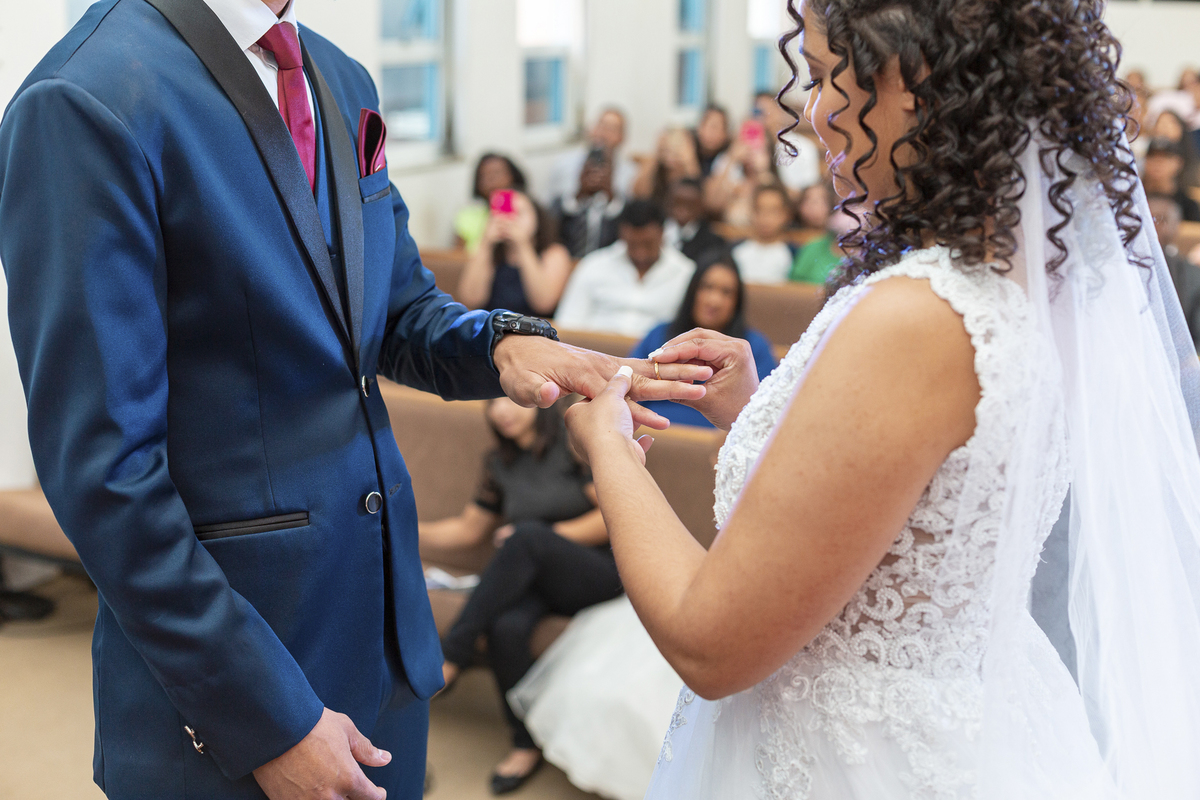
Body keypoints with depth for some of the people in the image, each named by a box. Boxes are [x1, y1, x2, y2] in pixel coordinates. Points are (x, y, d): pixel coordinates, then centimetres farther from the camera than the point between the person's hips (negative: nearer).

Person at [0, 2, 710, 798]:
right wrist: (268, 722, -18)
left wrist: (502, 344, -8)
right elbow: (99, 466, -19)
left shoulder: (344, 82, 6)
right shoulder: (85, 102, -18)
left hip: (386, 614, 7)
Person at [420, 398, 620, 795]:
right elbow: (469, 528, 24)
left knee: (527, 535, -36)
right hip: (535, 578, 4)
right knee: (505, 627, -32)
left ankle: (451, 656, -31)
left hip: (599, 577, -4)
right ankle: (527, 744, -14)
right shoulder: (501, 463, 16)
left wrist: (543, 537, -10)